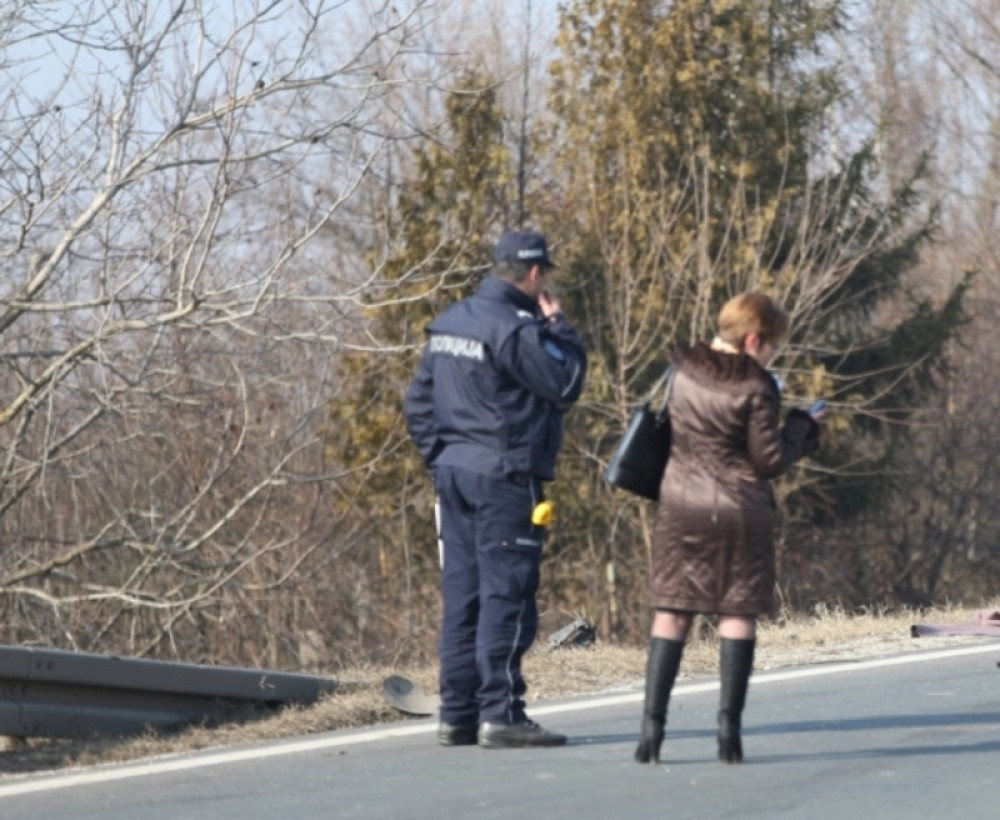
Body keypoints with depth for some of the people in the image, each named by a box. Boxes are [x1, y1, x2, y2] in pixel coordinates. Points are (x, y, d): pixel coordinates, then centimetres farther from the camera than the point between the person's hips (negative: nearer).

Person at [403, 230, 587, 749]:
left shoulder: (447, 324, 13)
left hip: (453, 471, 9)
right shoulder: (514, 329, -15)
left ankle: (457, 714, 12)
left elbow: (418, 401, 16)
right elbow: (564, 385, -13)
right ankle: (500, 714, -8)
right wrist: (558, 327, -2)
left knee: (462, 596, 10)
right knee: (506, 596, -6)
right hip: (504, 476, -9)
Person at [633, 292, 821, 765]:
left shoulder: (682, 371, 3)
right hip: (740, 512, -4)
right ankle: (729, 726, 0)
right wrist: (800, 426, 7)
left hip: (681, 509, 4)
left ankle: (652, 725, -3)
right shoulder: (755, 388, -12)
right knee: (737, 617, 4)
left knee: (670, 616, 5)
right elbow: (770, 459, -10)